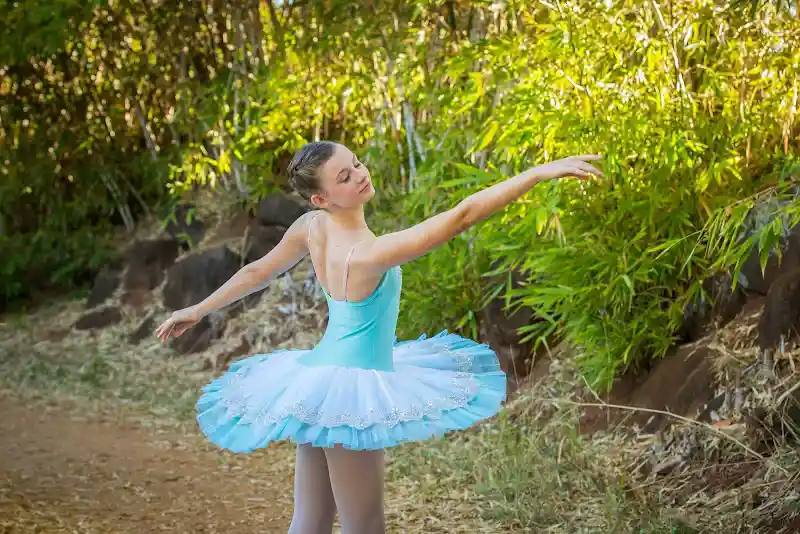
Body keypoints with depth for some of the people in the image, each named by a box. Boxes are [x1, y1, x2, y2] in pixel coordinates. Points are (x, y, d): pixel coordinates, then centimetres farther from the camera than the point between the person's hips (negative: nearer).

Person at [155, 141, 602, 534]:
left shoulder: (312, 226, -3)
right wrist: (541, 171, -33)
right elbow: (461, 217, -31)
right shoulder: (368, 254, -25)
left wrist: (199, 310, 29)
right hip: (351, 391, -8)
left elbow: (257, 271, 12)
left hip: (319, 378, 8)